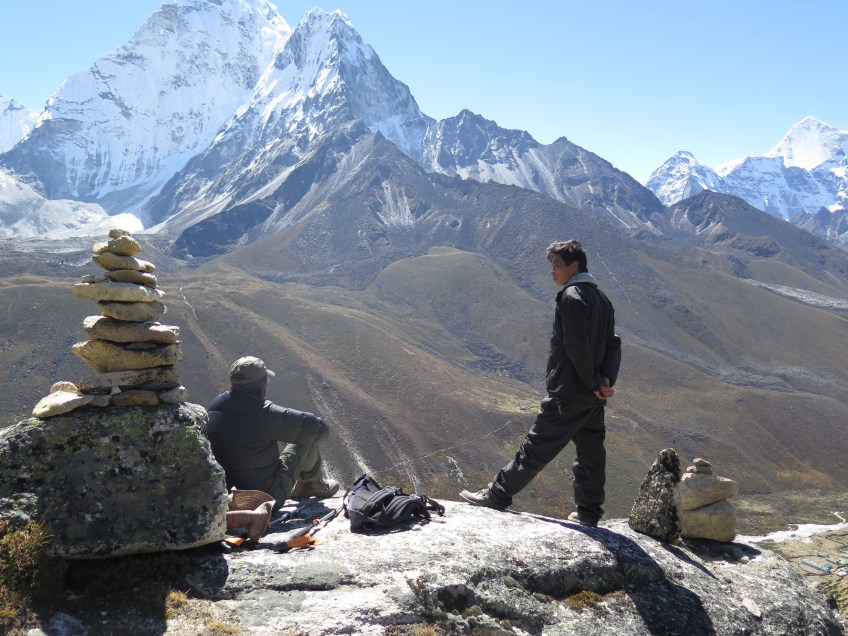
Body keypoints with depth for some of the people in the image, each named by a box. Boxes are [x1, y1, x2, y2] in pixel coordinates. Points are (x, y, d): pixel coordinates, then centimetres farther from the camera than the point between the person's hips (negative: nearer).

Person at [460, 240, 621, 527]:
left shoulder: (572, 296, -13)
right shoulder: (602, 299, 16)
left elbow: (577, 347, -21)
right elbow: (613, 346, 11)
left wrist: (594, 383, -13)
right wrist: (606, 380, -1)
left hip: (568, 393, -9)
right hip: (593, 398, 9)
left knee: (536, 447, -2)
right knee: (590, 453, 11)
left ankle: (497, 496, 7)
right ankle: (588, 514, 19)